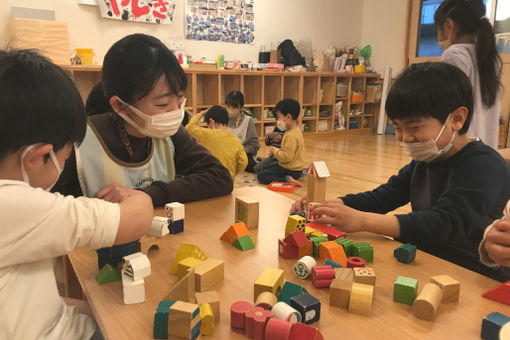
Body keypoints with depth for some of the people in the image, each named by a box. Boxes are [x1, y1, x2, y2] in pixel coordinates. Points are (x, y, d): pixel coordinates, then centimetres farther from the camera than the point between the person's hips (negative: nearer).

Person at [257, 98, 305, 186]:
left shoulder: (291, 136, -27)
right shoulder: (295, 130, 6)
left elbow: (286, 157, -29)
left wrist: (274, 150, -12)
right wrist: (277, 151, 3)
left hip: (291, 171, -10)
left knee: (261, 175, -10)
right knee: (262, 169, 17)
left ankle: (287, 180, -18)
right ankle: (288, 177, 9)